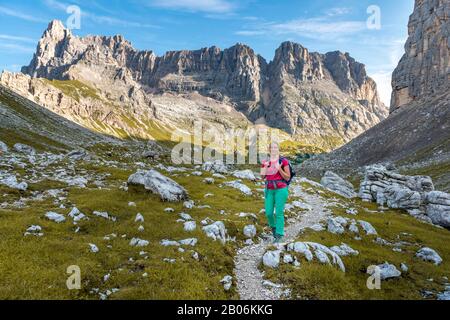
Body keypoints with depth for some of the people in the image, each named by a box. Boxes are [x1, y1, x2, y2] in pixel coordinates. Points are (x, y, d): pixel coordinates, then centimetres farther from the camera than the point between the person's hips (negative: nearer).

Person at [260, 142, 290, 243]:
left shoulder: (284, 161, -6)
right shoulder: (265, 162, 7)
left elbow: (288, 178, -5)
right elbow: (262, 177, 0)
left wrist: (279, 169, -21)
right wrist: (265, 166, -17)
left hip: (281, 189, -4)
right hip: (269, 190, 4)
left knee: (279, 213, -5)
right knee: (268, 213, 3)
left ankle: (279, 235, 8)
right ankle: (273, 226, 34)